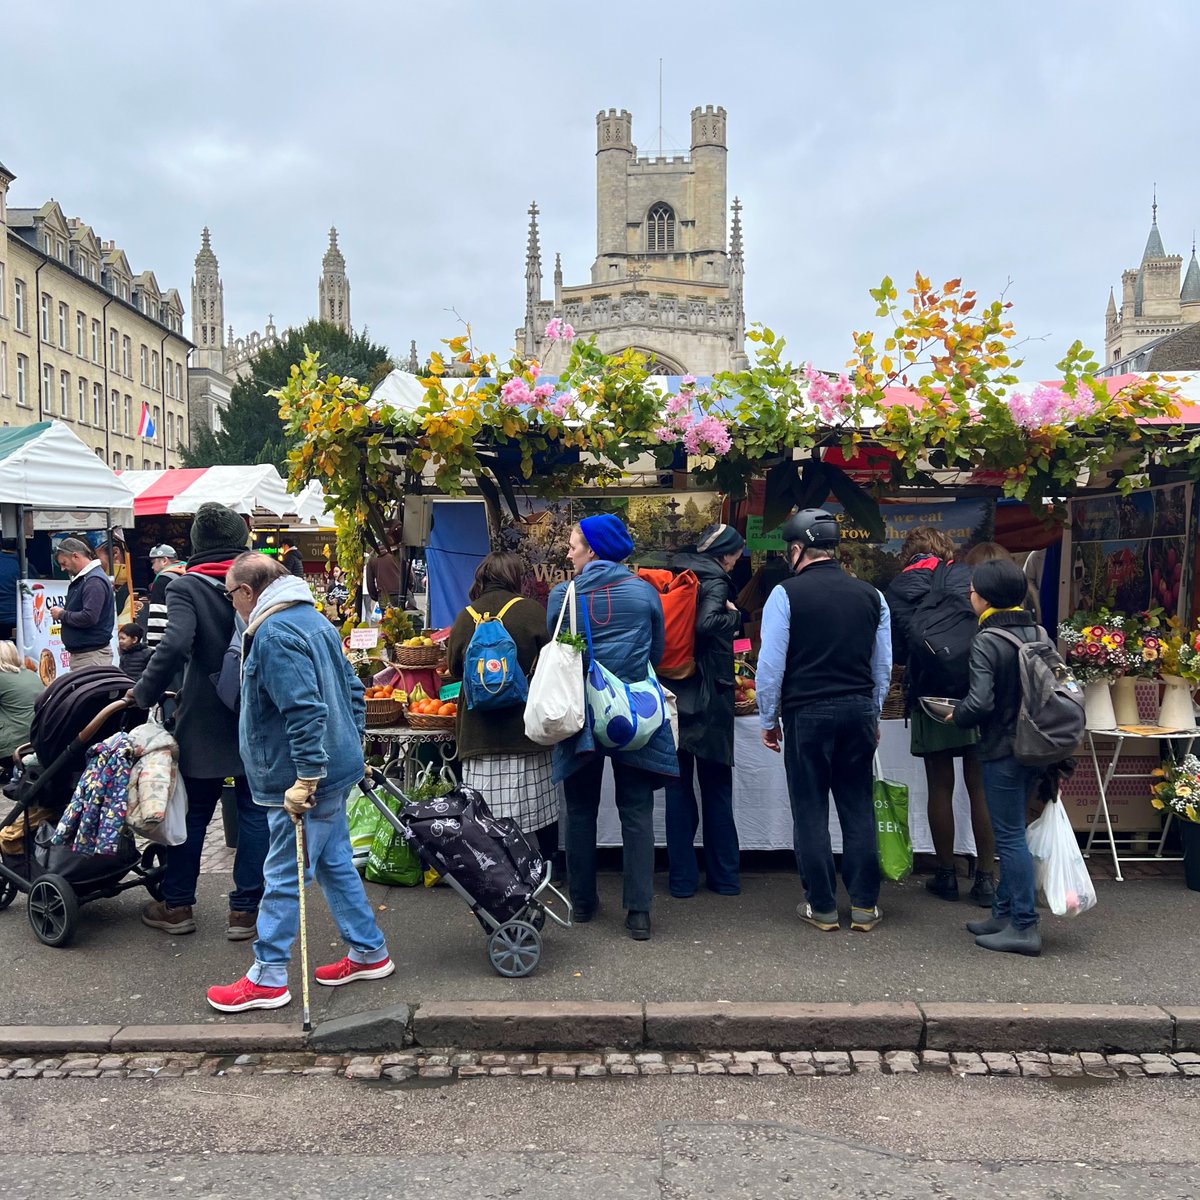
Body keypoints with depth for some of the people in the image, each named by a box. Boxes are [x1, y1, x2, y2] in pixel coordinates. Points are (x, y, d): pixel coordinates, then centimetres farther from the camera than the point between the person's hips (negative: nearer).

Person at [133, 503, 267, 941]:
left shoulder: (186, 587, -9)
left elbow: (174, 646, -24)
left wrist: (145, 693, -11)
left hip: (204, 720, -2)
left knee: (192, 812, 12)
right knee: (255, 813, 8)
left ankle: (177, 905, 24)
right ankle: (245, 910, 11)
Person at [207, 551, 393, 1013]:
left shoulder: (275, 633, -19)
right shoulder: (313, 619, 12)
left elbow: (304, 710, -28)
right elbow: (353, 690, 17)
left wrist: (305, 778, -27)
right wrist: (348, 744, 22)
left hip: (303, 782, -10)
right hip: (337, 768, 10)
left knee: (283, 878, 1)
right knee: (335, 864, 18)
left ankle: (267, 979, 13)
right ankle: (369, 953, 28)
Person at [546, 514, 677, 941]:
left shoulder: (563, 594, -5)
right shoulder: (645, 592, 0)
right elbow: (657, 653, 8)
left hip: (580, 713, 0)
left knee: (580, 810, 14)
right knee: (636, 812, 6)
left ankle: (582, 902, 23)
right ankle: (638, 910, 4)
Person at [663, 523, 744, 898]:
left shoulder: (674, 575, 8)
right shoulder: (715, 581, -10)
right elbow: (707, 624, -27)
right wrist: (734, 615, -9)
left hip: (671, 693, 5)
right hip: (708, 696, -4)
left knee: (678, 787, 10)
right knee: (716, 787, 8)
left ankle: (682, 877, 13)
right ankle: (724, 876, 17)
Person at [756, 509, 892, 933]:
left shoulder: (787, 593, -7)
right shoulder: (870, 594, 6)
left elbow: (771, 664, -8)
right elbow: (883, 665, 11)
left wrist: (769, 719, 3)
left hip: (807, 712, -4)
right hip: (859, 709, 4)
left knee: (811, 811, 6)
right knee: (858, 808, 12)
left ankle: (822, 907, 12)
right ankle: (865, 905, 16)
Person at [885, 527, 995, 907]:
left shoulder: (898, 588, 3)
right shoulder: (969, 576, 4)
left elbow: (895, 650, 5)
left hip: (931, 698, 0)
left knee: (940, 788, 9)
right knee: (981, 787, 6)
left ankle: (946, 875, 17)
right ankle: (986, 878, 10)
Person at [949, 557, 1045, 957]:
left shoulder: (986, 642, -17)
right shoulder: (1039, 634, 5)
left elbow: (980, 702, -23)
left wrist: (957, 716, -4)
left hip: (1002, 751, -8)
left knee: (1010, 836, 0)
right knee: (1011, 831, 17)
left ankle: (1024, 928, 5)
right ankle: (1004, 912, 26)